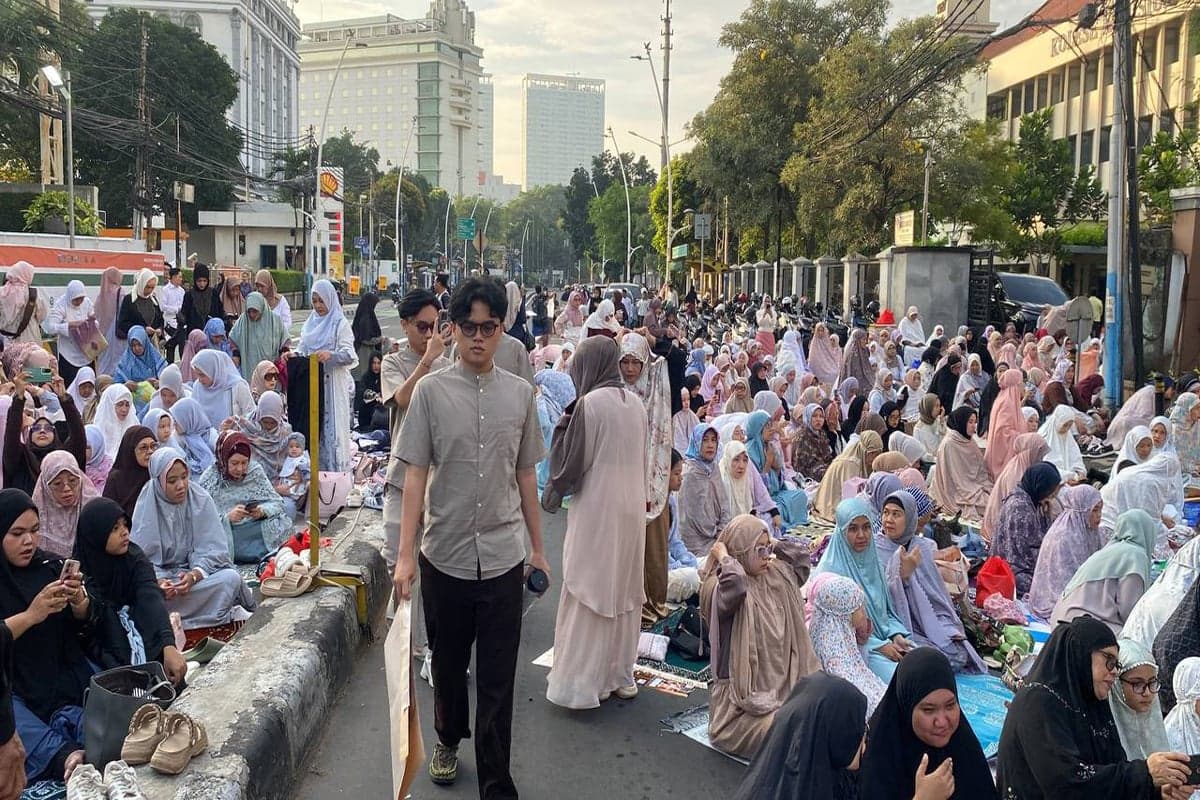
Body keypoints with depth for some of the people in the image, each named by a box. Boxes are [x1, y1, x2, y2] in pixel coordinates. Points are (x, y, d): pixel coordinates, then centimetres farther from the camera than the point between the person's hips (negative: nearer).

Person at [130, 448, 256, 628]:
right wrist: (157, 581, -28)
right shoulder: (146, 506, -7)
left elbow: (212, 549, -8)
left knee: (231, 578, -30)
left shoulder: (201, 500, -5)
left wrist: (194, 575, -29)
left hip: (201, 570, 0)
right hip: (161, 574, 0)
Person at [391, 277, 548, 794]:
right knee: (448, 663, 19)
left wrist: (538, 547, 11)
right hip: (444, 556, 0)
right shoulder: (431, 391, -4)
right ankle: (448, 739, 45)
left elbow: (526, 476, 9)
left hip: (503, 557, 1)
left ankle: (496, 783, 16)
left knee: (498, 679, 5)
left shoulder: (520, 394, 2)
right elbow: (415, 475, -5)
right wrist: (405, 554, -8)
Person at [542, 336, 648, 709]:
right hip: (632, 508, 7)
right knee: (625, 591, 14)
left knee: (590, 592, 2)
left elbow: (571, 461, -12)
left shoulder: (590, 403, -15)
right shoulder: (635, 403, 5)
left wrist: (552, 493, 5)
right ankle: (621, 674, 24)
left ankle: (585, 680, 7)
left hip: (596, 510, -6)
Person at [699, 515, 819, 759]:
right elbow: (735, 585, -38)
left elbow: (801, 557, 25)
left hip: (781, 683, 8)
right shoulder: (719, 588, -14)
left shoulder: (775, 576, 10)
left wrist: (772, 545, 15)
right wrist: (724, 556, -19)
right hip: (743, 692, -7)